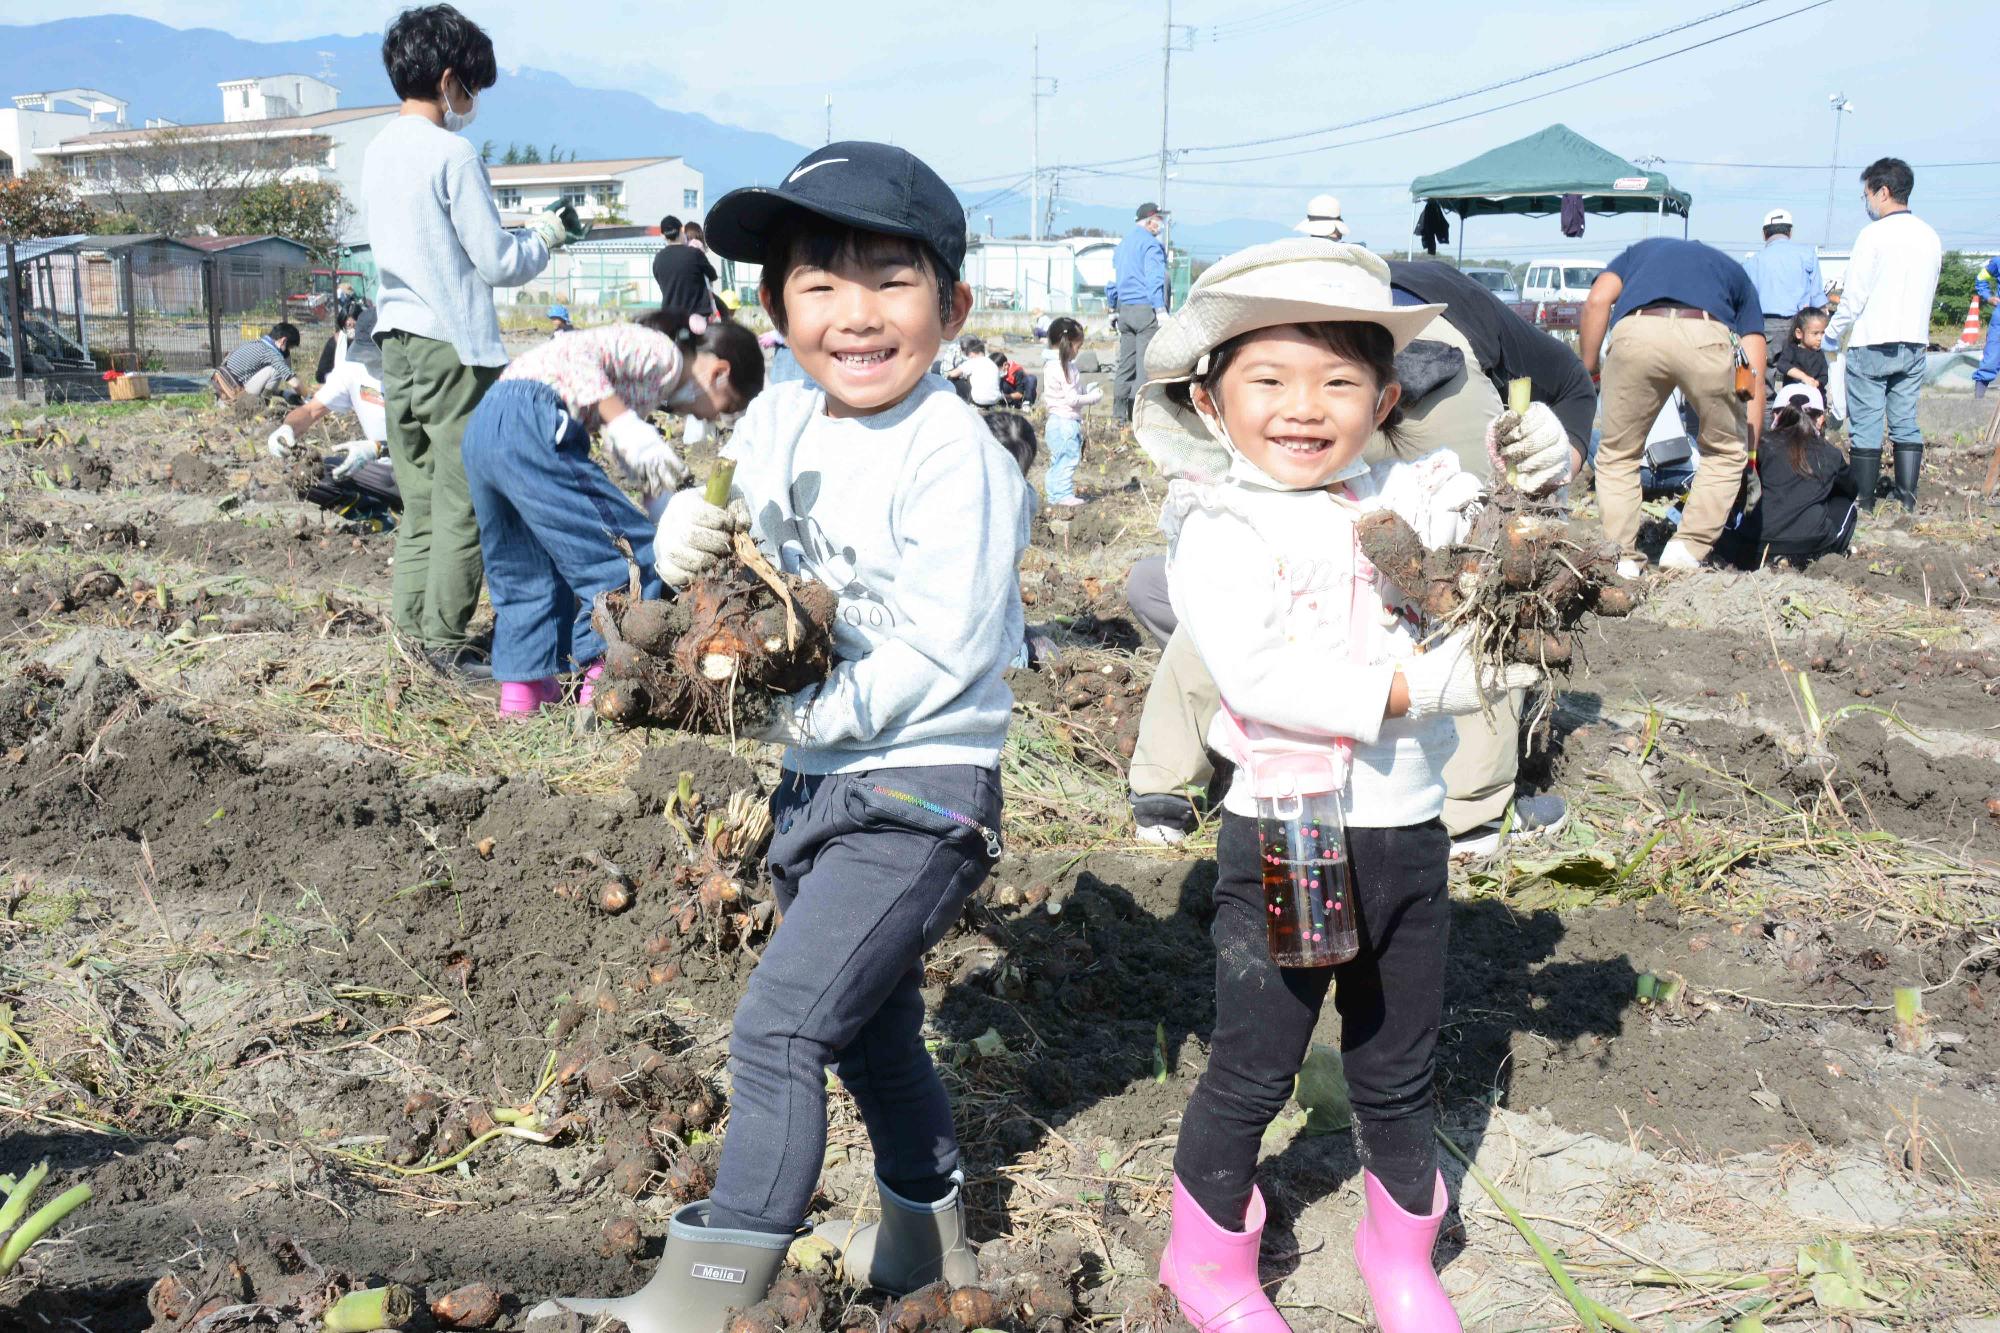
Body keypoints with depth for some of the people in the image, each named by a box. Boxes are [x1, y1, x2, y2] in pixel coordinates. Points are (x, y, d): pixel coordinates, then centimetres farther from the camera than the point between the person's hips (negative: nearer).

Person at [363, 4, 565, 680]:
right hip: (454, 346, -8)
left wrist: (518, 236, 20)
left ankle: (411, 625, 16)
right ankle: (445, 643, 0)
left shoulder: (379, 152, 12)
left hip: (398, 342, 8)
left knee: (420, 498, 14)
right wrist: (544, 238, 8)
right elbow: (497, 263, -11)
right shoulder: (453, 153, -12)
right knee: (463, 502, -2)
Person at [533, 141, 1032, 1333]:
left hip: (920, 790, -9)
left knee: (779, 1024, -14)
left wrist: (810, 713, -18)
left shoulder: (953, 454, -20)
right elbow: (729, 511, 13)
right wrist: (688, 531, -11)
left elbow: (938, 645, -24)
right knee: (870, 1022, 22)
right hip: (819, 781, 9)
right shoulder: (777, 424, 3)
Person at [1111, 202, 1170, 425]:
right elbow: (1154, 279, -16)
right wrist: (1161, 311, -19)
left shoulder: (1122, 245, 19)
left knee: (1126, 363, 11)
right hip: (1145, 308, -8)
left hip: (1124, 308, 8)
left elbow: (1113, 280, 23)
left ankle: (1119, 414, 11)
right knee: (1145, 364, -8)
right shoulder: (1151, 243, -7)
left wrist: (1114, 310, 30)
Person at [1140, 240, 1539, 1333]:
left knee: (1399, 1073, 20)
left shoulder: (1406, 502, 5)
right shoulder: (1222, 529, -12)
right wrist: (1417, 686, -28)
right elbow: (1259, 679, -24)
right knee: (1251, 1074, 9)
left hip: (1408, 833, 5)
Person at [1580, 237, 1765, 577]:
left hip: (1635, 333, 0)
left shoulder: (1640, 250, 40)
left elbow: (1597, 301, 16)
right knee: (1726, 452, 24)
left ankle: (1623, 562, 14)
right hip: (1706, 336, 0)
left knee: (1617, 456, 21)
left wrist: (1587, 372, 20)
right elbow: (1754, 374, 29)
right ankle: (1687, 551, 16)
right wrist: (1750, 453, 32)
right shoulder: (1735, 272, 38)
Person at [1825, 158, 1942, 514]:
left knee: (1866, 426, -1)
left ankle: (1863, 500, 2)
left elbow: (1854, 296, -12)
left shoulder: (1874, 234, -11)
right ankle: (1908, 497, 11)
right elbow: (1929, 293, 15)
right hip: (1914, 343, 6)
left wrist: (1834, 331, 1)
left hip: (1871, 343, -6)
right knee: (1906, 422, 10)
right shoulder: (1930, 237, 9)